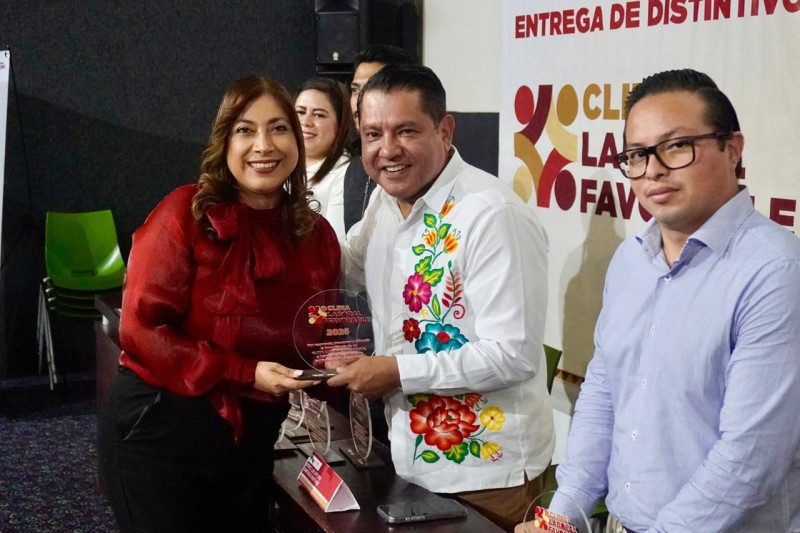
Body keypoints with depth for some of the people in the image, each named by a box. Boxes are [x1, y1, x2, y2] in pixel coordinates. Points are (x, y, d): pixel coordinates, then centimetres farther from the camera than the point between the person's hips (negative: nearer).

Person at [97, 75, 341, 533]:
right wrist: (245, 374, -20)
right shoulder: (187, 213, -11)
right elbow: (141, 328, -14)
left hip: (252, 438, 5)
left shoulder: (318, 236, 2)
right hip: (159, 426, -4)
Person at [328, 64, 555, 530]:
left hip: (487, 470, -8)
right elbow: (346, 271, 24)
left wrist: (398, 371, -21)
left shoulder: (493, 215, -22)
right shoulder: (384, 203, 4)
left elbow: (513, 354, -25)